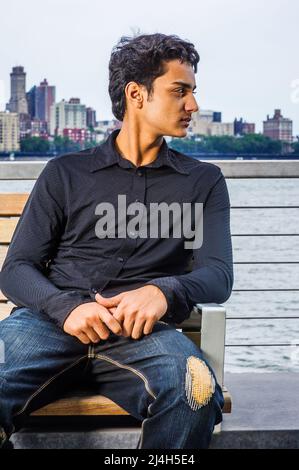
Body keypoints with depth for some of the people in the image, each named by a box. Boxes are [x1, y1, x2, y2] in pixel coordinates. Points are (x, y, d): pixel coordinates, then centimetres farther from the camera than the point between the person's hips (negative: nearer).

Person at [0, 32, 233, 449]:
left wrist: (165, 291, -17)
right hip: (49, 322, 0)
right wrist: (67, 307, -13)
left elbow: (219, 276, 8)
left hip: (140, 334, 0)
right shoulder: (65, 174, 17)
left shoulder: (204, 181, 19)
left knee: (196, 390, -36)